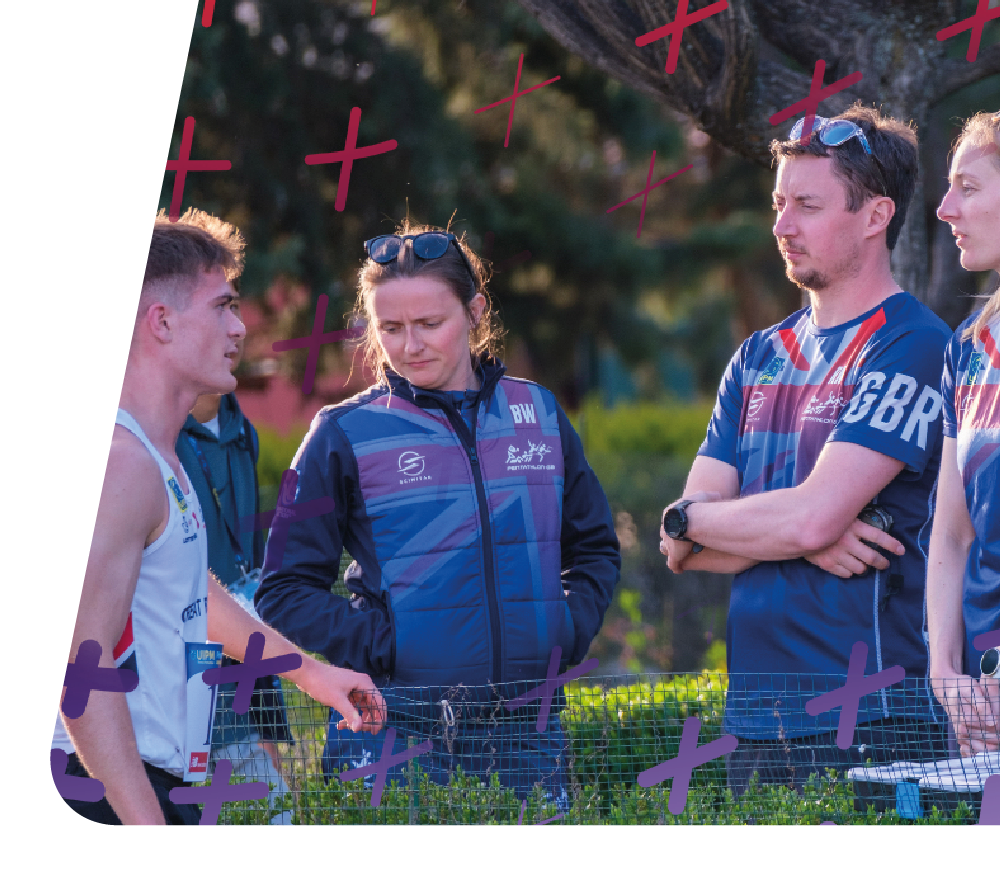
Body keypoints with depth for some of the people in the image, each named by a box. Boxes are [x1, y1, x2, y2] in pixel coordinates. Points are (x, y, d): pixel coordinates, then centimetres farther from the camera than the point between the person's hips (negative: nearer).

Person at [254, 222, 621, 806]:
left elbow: (595, 548, 21)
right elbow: (284, 591, 1)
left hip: (527, 729, 3)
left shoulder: (540, 413, 10)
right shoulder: (346, 435, 0)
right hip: (396, 730, -3)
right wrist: (378, 645, -11)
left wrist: (569, 629, 4)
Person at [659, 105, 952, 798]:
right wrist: (805, 540, -10)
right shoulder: (758, 358, 16)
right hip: (755, 722, 7)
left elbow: (810, 516, -18)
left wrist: (691, 518, 0)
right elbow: (683, 549, 9)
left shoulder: (912, 347, -8)